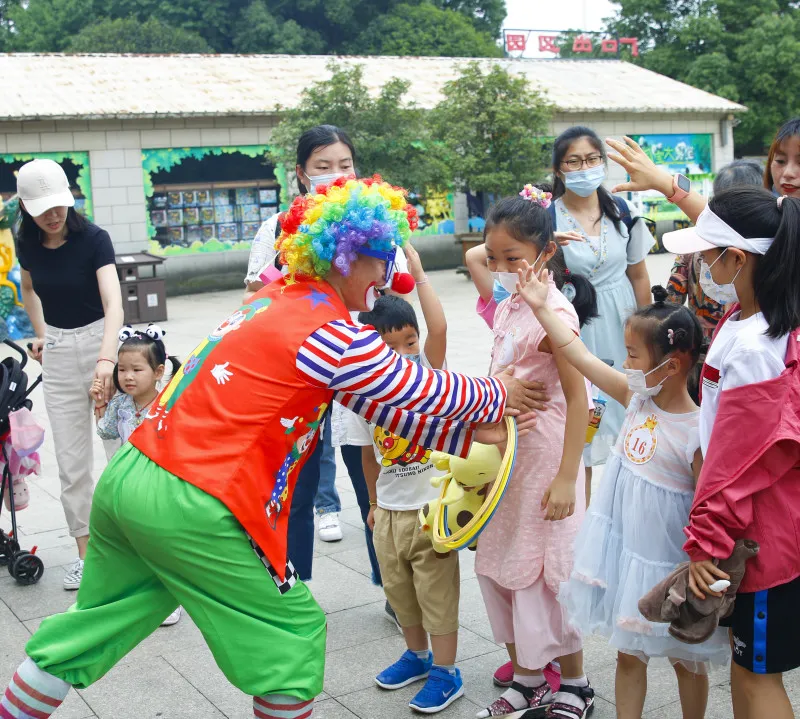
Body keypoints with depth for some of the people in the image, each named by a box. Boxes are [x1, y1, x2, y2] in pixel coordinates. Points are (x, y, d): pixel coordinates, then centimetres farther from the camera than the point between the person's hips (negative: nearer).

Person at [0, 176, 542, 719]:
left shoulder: (279, 301, 14)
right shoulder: (330, 334, -14)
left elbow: (375, 402, 15)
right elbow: (423, 391, -3)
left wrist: (467, 433, 15)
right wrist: (496, 394, 16)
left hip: (128, 477, 9)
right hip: (190, 510, -9)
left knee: (88, 633, 23)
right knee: (294, 634, 10)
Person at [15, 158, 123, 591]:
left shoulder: (93, 239, -15)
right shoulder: (27, 244, 0)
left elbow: (113, 302, -27)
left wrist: (106, 358, -41)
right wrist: (41, 335, 12)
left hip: (101, 340, -4)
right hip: (57, 351, 4)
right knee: (71, 460, 6)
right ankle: (85, 550, 18)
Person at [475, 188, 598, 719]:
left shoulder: (555, 312, -16)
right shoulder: (508, 309, 8)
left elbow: (577, 397, -19)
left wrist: (567, 477, -22)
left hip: (544, 462, -8)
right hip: (505, 459, 8)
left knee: (545, 574, 2)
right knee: (500, 566, 13)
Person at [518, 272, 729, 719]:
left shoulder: (697, 435, -24)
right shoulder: (637, 398, -5)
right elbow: (580, 355, 1)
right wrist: (542, 308, 2)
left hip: (667, 566, -6)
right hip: (626, 553, 6)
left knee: (686, 659, 17)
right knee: (629, 653, 18)